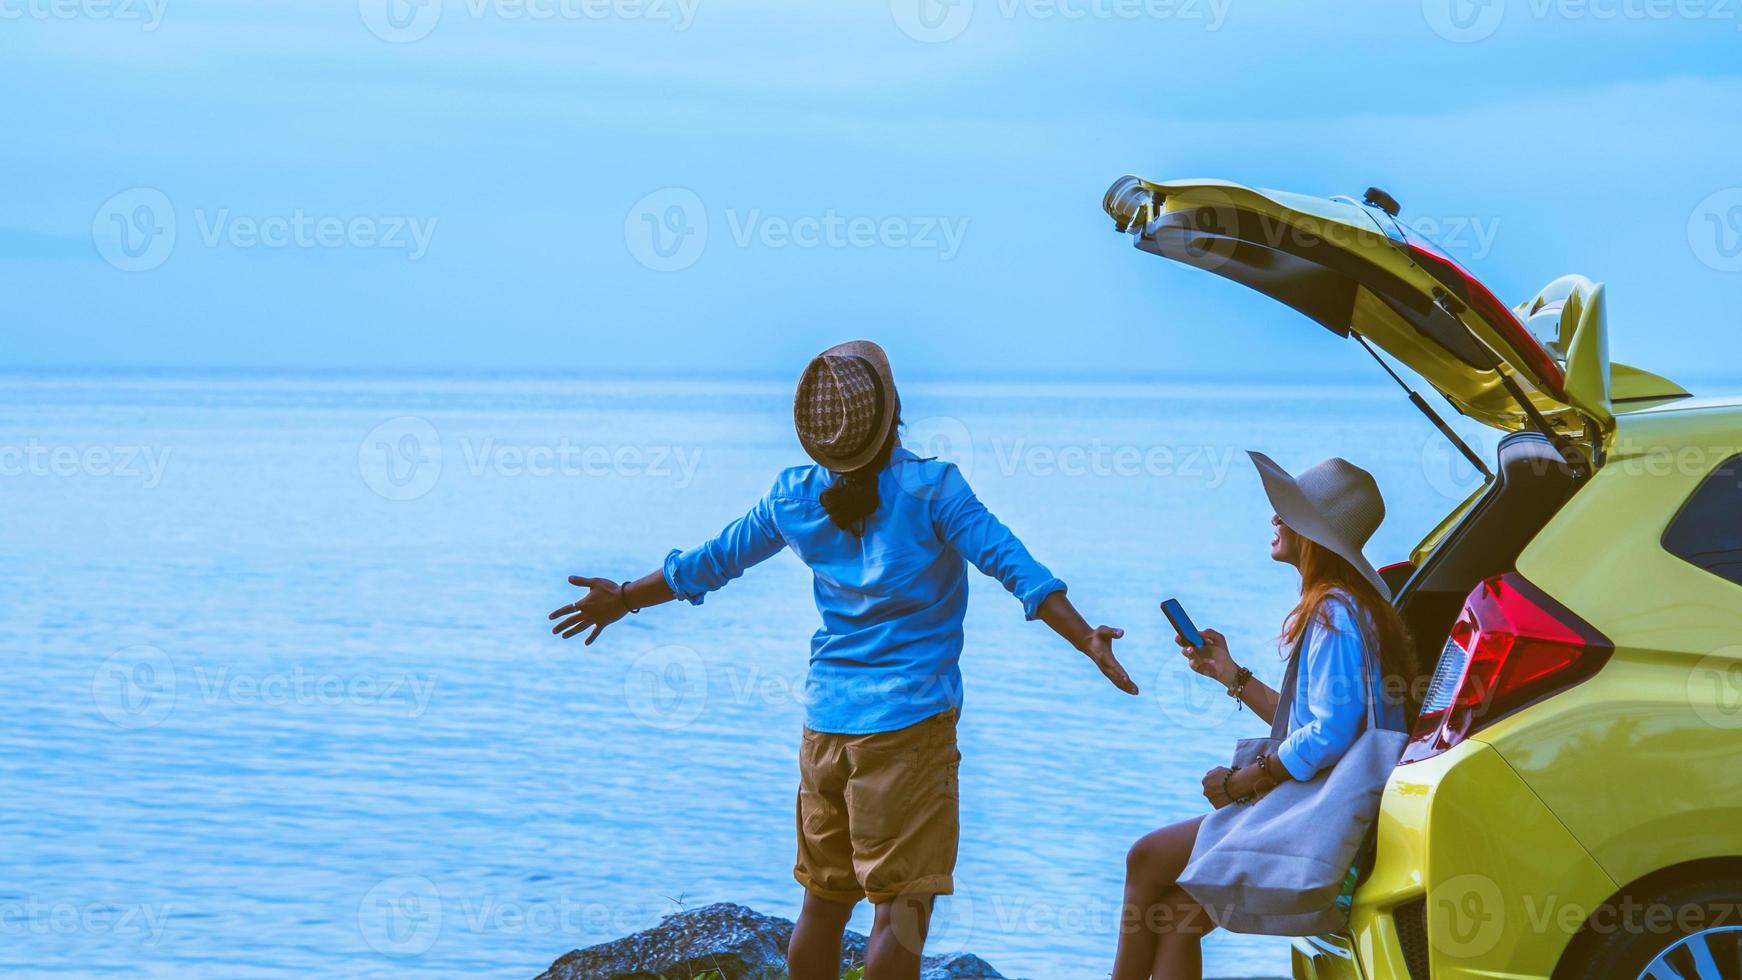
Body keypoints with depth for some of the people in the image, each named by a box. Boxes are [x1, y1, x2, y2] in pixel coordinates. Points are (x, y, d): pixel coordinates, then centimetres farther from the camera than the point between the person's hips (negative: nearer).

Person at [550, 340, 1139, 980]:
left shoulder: (793, 498, 4)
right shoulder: (930, 488, -10)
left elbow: (713, 561, 15)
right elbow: (1011, 564, -16)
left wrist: (623, 600, 29)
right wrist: (1089, 641, -16)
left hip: (824, 727, 5)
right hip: (910, 722, -5)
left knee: (823, 900, 14)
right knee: (901, 904, -4)